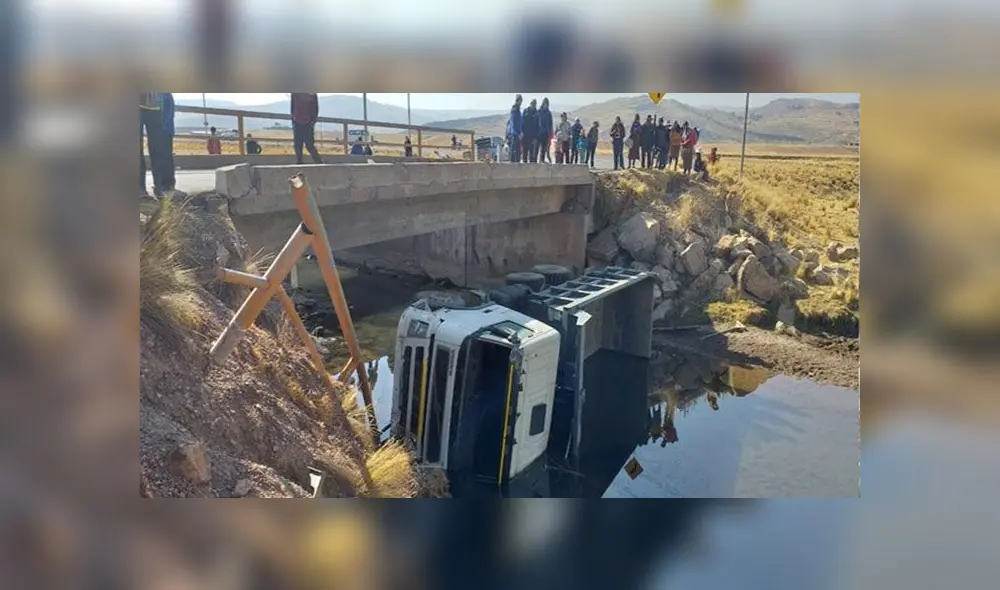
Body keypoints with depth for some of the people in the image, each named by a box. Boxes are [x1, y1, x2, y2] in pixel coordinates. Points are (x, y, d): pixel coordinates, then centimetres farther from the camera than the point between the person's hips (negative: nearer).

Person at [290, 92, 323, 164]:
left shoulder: (312, 93, -2)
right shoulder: (294, 93, 5)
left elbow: (316, 108, 2)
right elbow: (292, 107, 12)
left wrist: (313, 121, -7)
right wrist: (293, 120, 6)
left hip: (308, 124, -3)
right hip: (297, 123, 3)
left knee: (310, 145, -7)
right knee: (297, 146, 5)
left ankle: (319, 163, 0)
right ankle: (299, 162, 12)